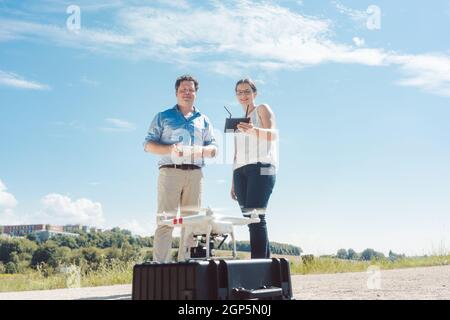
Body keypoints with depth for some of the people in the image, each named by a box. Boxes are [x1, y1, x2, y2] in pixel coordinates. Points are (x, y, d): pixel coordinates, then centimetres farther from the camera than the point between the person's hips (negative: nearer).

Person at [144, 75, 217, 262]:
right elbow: (148, 145, 7)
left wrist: (202, 150, -8)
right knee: (165, 219, -11)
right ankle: (160, 265, -13)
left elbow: (213, 148, 16)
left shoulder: (203, 120, 23)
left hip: (195, 173, 3)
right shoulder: (163, 117, 16)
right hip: (170, 170, -3)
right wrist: (170, 149, -11)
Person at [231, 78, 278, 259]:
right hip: (240, 170, 6)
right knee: (249, 217, -4)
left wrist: (254, 130, -30)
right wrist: (233, 182, 17)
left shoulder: (262, 110, 10)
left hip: (261, 167, -6)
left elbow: (273, 134, -9)